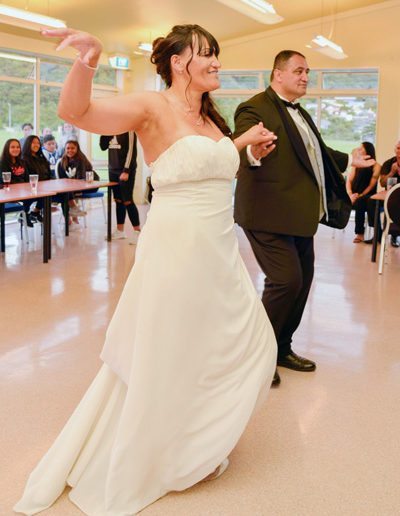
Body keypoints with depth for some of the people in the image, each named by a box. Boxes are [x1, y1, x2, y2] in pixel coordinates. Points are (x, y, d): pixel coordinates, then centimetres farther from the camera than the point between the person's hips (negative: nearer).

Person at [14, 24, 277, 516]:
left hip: (219, 253, 8)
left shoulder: (210, 118, 13)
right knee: (161, 362, 4)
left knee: (249, 346, 16)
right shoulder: (153, 107, -11)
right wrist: (87, 61, -44)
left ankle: (191, 447, 37)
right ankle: (126, 472, 28)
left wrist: (245, 139, 21)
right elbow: (75, 111, -25)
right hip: (175, 250, -8)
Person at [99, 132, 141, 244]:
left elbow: (131, 150, -14)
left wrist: (126, 171, -19)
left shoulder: (128, 129, -10)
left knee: (127, 201, -7)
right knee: (118, 200, 10)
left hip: (125, 171, -7)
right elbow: (103, 147, 11)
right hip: (113, 170, 7)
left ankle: (137, 232, -1)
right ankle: (120, 231, 16)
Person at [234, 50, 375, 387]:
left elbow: (317, 152, 30)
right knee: (286, 281, -13)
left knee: (302, 282, 13)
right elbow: (241, 151, -28)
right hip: (271, 216, -10)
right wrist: (253, 154, -49)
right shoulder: (255, 109, -12)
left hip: (300, 216, 10)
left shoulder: (300, 114, 18)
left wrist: (348, 161, 35)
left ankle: (281, 348, 28)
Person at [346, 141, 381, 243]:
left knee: (360, 202, -38)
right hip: (355, 196, 4)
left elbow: (371, 185, -5)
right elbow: (349, 181, 8)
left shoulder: (376, 166, 4)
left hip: (367, 196, -4)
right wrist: (350, 195, -10)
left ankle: (360, 233, -29)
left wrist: (360, 196, -17)